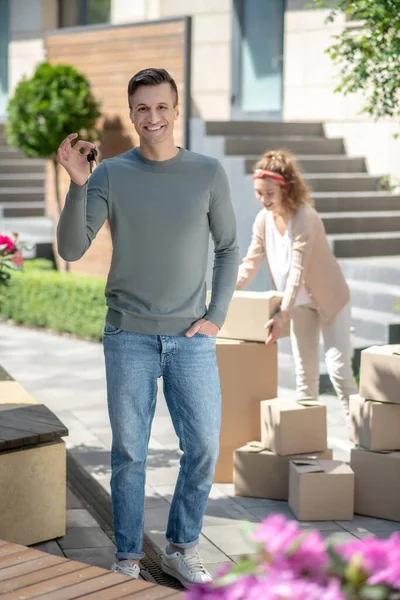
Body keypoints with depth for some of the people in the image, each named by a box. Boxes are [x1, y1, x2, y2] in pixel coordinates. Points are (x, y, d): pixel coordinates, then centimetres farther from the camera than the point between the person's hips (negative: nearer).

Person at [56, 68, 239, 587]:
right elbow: (72, 249, -7)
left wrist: (216, 316, 0)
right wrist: (77, 185, -20)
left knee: (204, 447, 1)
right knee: (129, 453, 5)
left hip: (192, 338, 1)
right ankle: (128, 559, 17)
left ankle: (182, 548, 20)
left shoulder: (208, 173, 1)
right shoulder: (111, 174, -1)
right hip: (129, 336, -1)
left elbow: (229, 248, 9)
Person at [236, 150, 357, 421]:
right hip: (300, 302, 6)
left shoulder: (304, 218, -28)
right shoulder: (263, 219, -7)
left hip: (330, 298, -6)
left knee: (338, 368, -10)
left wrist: (281, 315, -41)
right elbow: (252, 262, -2)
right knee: (305, 371, 9)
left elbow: (298, 270, -34)